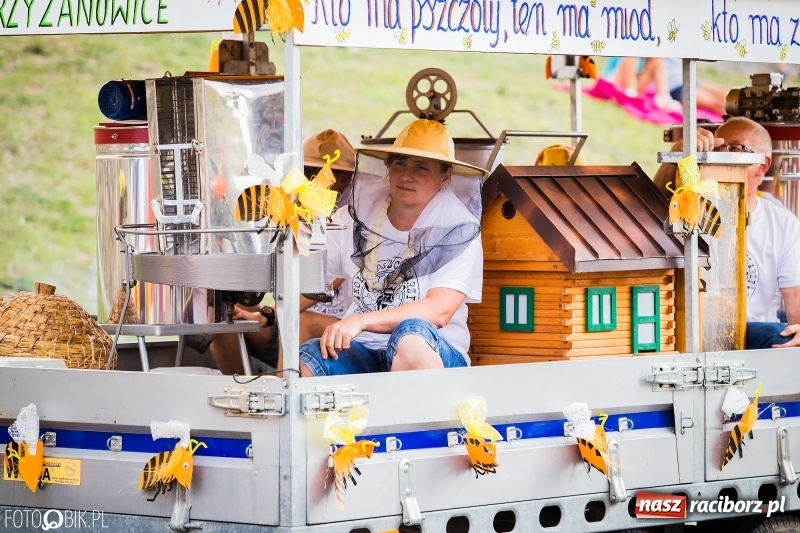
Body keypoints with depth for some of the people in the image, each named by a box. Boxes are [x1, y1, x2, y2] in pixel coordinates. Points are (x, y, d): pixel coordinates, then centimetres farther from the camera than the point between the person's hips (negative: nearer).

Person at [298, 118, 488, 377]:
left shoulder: (459, 229, -3)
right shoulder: (354, 219, 8)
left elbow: (439, 311, -15)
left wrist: (361, 321, -27)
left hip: (433, 356, -1)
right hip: (362, 350, 1)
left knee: (411, 334, -38)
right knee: (302, 363, -33)